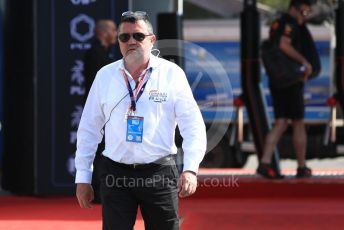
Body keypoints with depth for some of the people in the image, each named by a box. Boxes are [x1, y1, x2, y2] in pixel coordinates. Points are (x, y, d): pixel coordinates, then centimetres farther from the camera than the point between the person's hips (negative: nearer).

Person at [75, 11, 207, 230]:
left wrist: (190, 169, -16)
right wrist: (83, 177, 8)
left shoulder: (172, 74, 0)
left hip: (160, 173, -1)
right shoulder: (104, 76, 7)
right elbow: (89, 128, 11)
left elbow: (193, 125, -4)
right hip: (115, 174, 1)